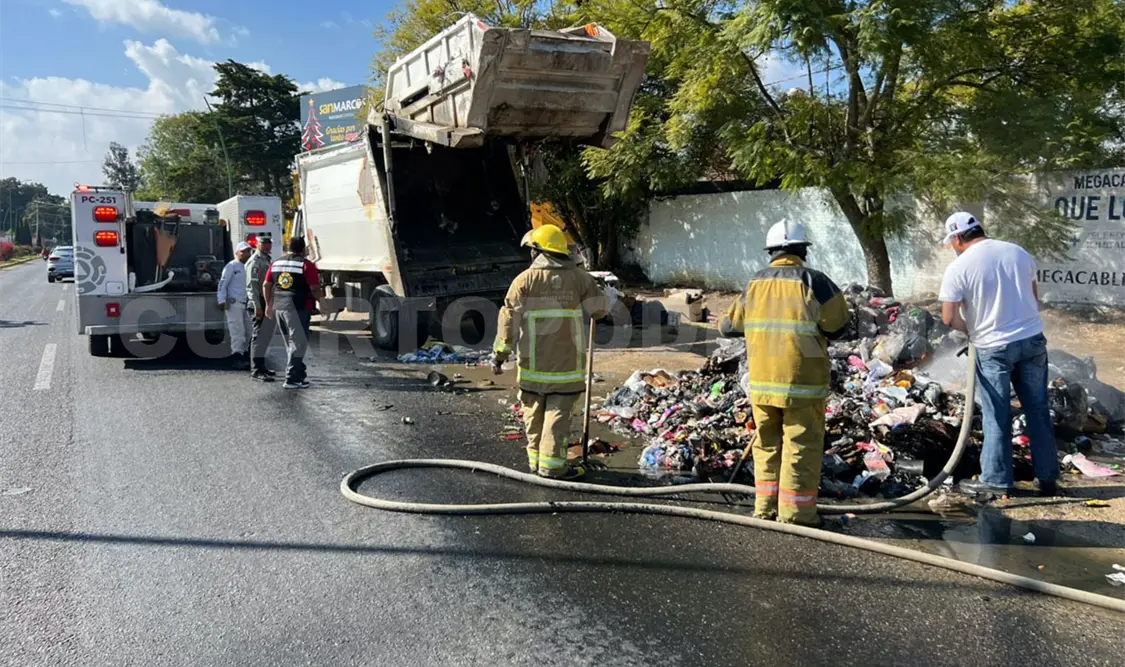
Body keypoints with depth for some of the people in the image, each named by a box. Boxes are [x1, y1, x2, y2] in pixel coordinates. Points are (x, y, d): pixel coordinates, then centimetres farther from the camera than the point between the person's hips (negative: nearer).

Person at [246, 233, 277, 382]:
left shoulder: (267, 259, 18)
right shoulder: (254, 261, -11)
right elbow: (252, 286, -19)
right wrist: (257, 307, -24)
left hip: (268, 303, 9)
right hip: (260, 303, -9)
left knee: (266, 335, 14)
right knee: (259, 335, -9)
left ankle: (261, 366, 23)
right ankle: (256, 370, -8)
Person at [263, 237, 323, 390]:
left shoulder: (276, 263, 12)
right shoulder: (306, 265, -8)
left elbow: (267, 285, 15)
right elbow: (315, 289, -12)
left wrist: (269, 304, 25)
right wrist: (321, 298, 6)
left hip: (279, 307, 7)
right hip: (298, 308, -7)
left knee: (291, 342, 18)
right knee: (298, 343, -2)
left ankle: (299, 372, 30)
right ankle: (291, 379, -5)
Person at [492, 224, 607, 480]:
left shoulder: (525, 279, -3)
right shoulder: (579, 277, 1)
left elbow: (509, 319, -5)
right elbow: (598, 309, 4)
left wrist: (499, 354, 0)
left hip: (533, 361, 1)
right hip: (567, 360, 0)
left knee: (534, 411, 13)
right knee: (559, 411, 3)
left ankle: (535, 458, 21)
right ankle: (551, 463, 2)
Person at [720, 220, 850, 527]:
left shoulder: (754, 283, 6)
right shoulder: (812, 280, -9)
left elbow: (729, 324, 15)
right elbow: (839, 323, -5)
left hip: (761, 381, 5)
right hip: (803, 380, -5)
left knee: (767, 444, 15)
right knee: (802, 447, 4)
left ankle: (765, 509, 21)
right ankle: (795, 514, 8)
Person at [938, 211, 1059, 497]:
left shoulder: (959, 267, -12)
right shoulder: (1018, 252, 5)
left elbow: (949, 317, -14)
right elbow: (1034, 296, 16)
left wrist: (971, 329, 5)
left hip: (994, 348, -5)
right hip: (1033, 340, 5)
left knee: (997, 417, 6)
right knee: (1038, 410, 12)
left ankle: (996, 480, 14)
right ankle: (1048, 478, 20)